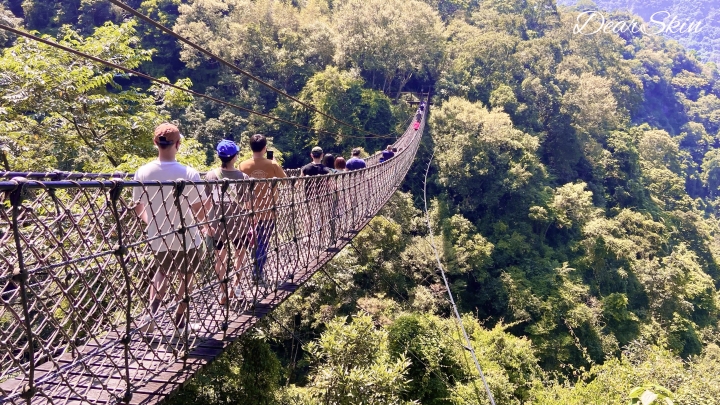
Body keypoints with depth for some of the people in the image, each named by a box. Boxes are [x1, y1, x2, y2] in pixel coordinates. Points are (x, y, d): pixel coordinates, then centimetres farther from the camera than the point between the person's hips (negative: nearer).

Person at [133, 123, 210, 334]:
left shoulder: (143, 172, -10)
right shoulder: (189, 174, -21)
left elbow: (138, 209, 1)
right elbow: (200, 212, -16)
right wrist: (207, 204, 6)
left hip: (156, 237, 4)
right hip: (185, 238, -3)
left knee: (162, 272, 28)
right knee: (186, 277, 17)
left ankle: (152, 313, 15)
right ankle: (181, 320, 29)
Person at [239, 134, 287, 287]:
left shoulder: (243, 165, -6)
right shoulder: (272, 165, -10)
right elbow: (285, 179, 7)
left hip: (252, 211, 2)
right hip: (268, 210, -2)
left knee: (255, 243, 18)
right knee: (264, 243, 6)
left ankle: (257, 272, 25)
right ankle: (258, 273, 2)